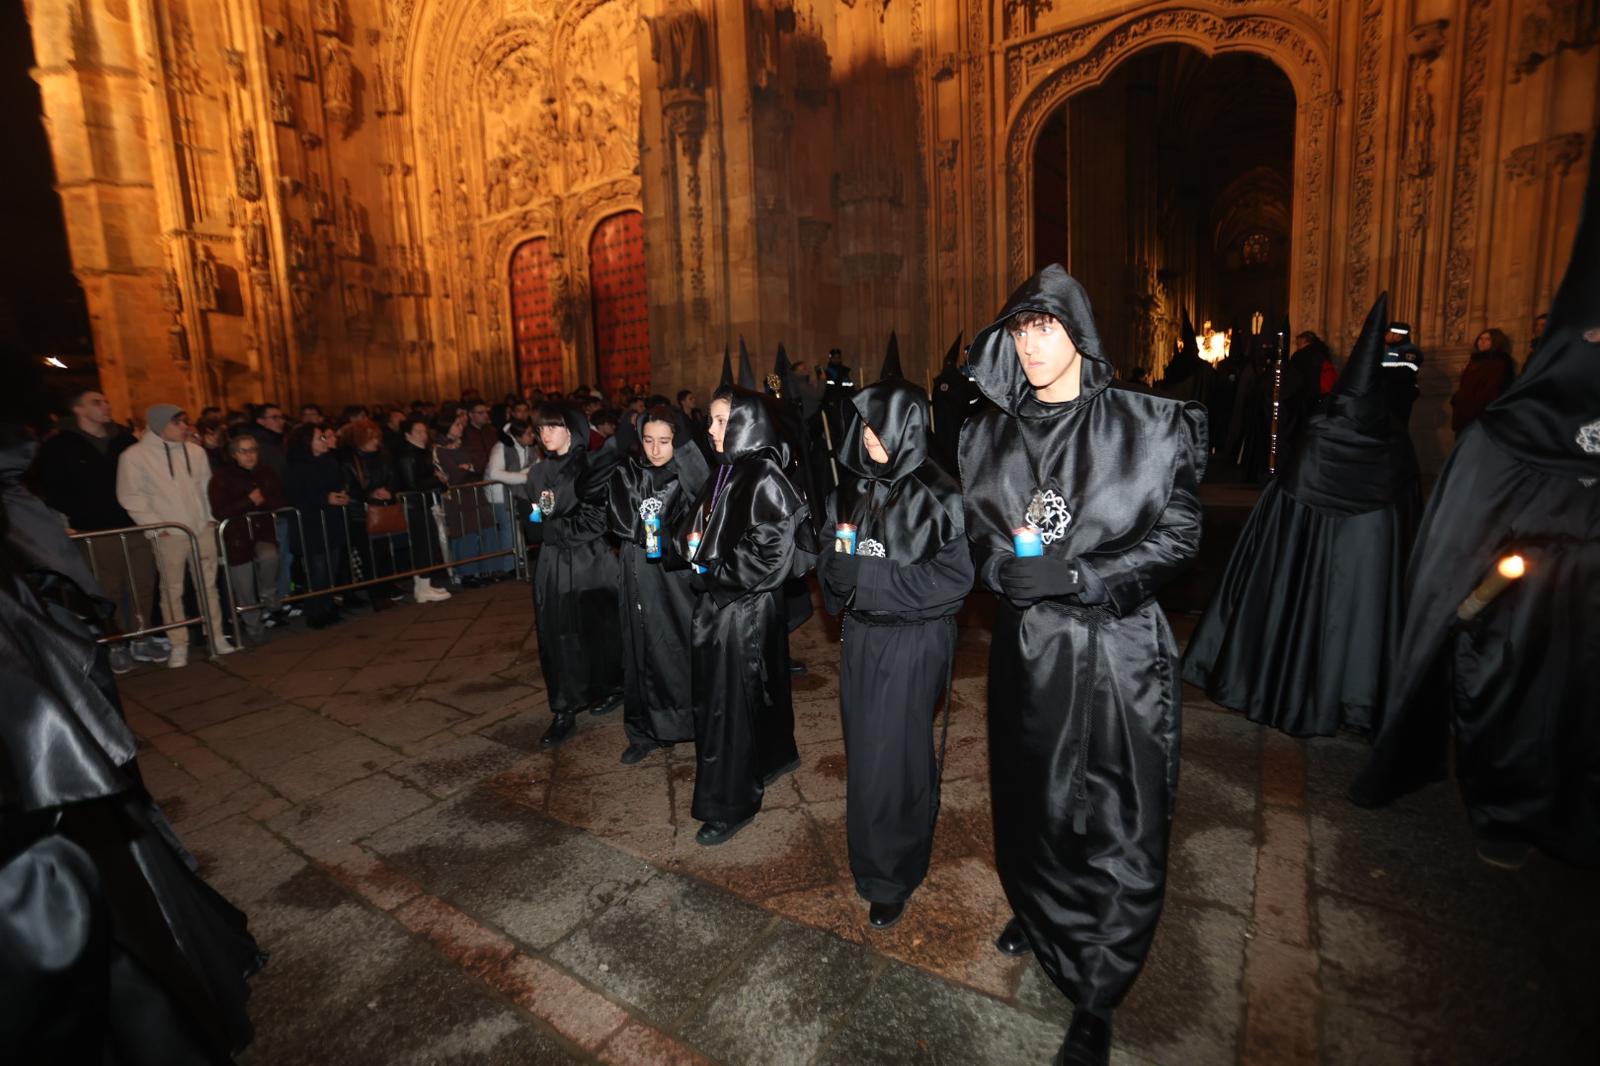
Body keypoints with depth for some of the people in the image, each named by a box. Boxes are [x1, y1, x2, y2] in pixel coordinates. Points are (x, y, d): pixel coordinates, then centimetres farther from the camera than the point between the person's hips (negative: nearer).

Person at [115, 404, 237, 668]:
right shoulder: (134, 456, -5)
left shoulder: (195, 451, 8)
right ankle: (178, 645, 9)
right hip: (168, 535, -4)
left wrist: (211, 515, 8)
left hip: (202, 529, 4)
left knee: (208, 585, 8)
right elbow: (131, 497, -5)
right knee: (172, 590, 1)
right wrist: (156, 526, -10)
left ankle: (217, 637, 15)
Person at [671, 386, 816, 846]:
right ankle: (766, 760, 41)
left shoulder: (764, 478, -16)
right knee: (714, 694, 19)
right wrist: (690, 541, -3)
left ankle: (730, 804, 17)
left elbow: (772, 553, -22)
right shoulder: (725, 473, 9)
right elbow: (695, 525, 19)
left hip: (745, 606, -8)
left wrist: (715, 568, -14)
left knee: (730, 700, 1)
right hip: (716, 600, 9)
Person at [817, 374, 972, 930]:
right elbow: (831, 560, 13)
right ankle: (873, 854, 39)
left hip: (913, 642, -6)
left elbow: (955, 576, -17)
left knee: (892, 757, 2)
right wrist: (838, 563, -11)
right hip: (861, 637, 6)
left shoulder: (936, 495, -13)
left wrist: (869, 576, -19)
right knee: (863, 752, 16)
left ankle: (892, 876, 23)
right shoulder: (853, 490, 5)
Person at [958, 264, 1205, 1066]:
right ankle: (1039, 913, 48)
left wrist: (1078, 575, -19)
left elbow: (1179, 531, -7)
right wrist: (1006, 566, -13)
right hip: (1026, 645, 4)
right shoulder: (993, 435, 4)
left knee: (1119, 821, 3)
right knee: (1028, 793, 19)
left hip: (1117, 648, -3)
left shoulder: (1146, 427, -7)